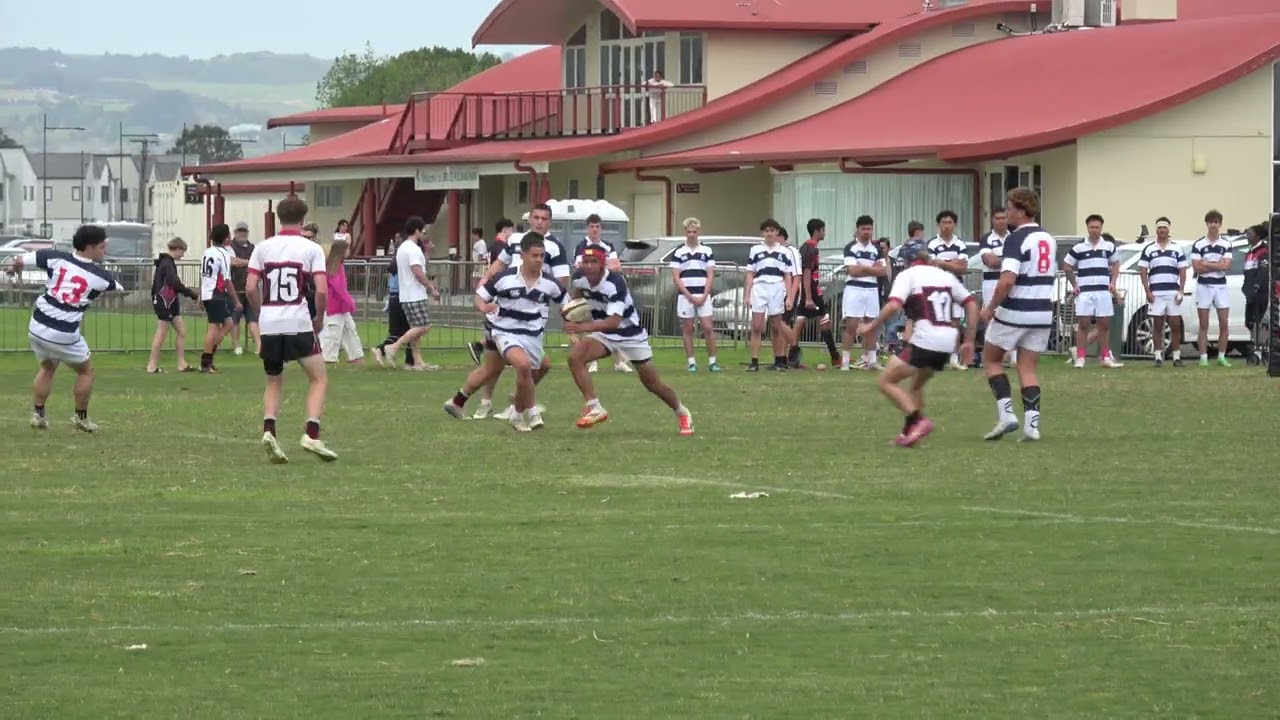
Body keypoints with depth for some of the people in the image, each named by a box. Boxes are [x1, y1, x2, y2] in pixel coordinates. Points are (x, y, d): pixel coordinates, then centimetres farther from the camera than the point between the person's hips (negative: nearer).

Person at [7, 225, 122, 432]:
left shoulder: (57, 258, -3)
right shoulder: (100, 276, -6)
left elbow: (19, 260, -1)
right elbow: (119, 289, 15)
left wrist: (15, 267, 22)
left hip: (38, 327, 4)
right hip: (64, 335, -4)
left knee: (47, 368, 28)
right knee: (86, 371, 20)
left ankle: (38, 414, 23)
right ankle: (81, 418, 24)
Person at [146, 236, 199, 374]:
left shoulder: (166, 262, 13)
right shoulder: (168, 264, -17)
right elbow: (176, 285, -22)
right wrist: (194, 295, -15)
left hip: (170, 304, 10)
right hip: (164, 304, -10)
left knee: (181, 330, 9)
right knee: (161, 333, -4)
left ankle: (182, 364, 11)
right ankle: (152, 366, 1)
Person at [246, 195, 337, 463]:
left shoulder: (263, 248, 6)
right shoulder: (311, 249, -1)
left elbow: (251, 288, 0)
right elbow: (321, 291, -9)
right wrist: (319, 318, 7)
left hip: (269, 324, 3)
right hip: (298, 323, -3)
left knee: (274, 382, 17)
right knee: (319, 379, 7)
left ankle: (268, 430, -5)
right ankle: (312, 434, -10)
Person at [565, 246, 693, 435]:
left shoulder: (615, 283, -33)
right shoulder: (579, 278, -12)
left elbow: (614, 322, -43)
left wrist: (583, 327, -54)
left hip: (630, 334, -5)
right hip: (604, 334, 5)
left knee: (652, 383, 6)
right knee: (575, 356, -23)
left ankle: (682, 413, 33)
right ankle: (595, 408, -21)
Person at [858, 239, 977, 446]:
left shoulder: (907, 275, 1)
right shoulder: (945, 275, 18)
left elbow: (894, 306, -16)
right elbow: (971, 305, 16)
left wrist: (872, 326, -5)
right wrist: (969, 341, 19)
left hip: (925, 341, -7)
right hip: (948, 343, 7)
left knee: (886, 381, 3)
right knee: (917, 384, 28)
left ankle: (917, 420, -14)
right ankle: (910, 431, 21)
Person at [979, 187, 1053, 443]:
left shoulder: (1016, 239, -15)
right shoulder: (1048, 238, 10)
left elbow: (1007, 280, -24)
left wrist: (990, 307, -13)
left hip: (1014, 313, -6)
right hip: (1042, 313, 6)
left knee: (991, 359, 12)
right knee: (1029, 367, 9)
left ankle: (1006, 413, -1)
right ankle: (1032, 423, -3)